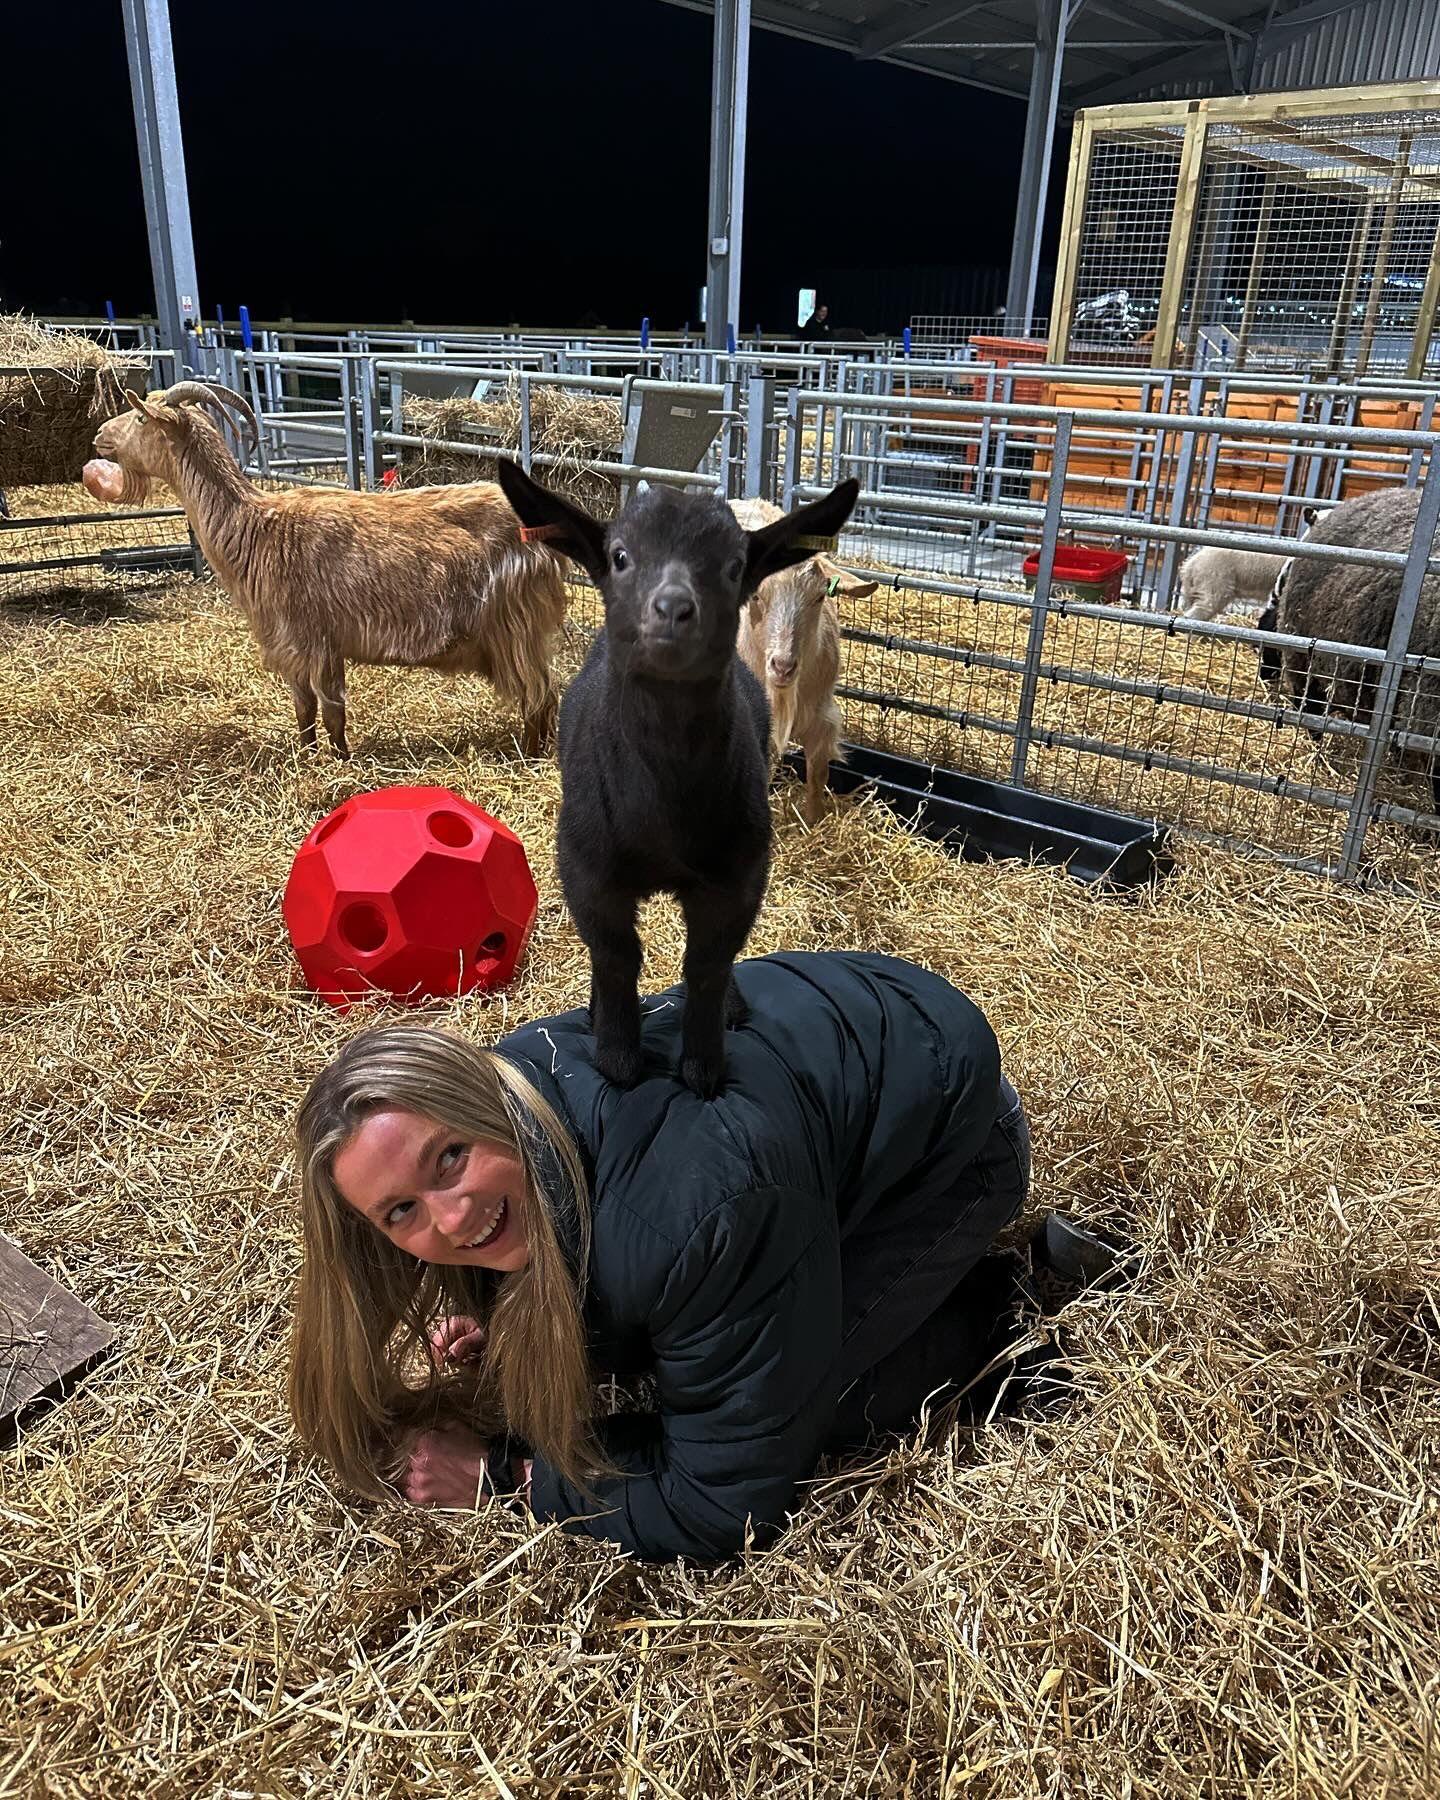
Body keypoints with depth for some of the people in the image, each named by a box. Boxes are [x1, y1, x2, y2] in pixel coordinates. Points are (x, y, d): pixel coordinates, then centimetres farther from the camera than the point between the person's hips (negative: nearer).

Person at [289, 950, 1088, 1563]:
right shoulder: (516, 1077, -20)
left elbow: (723, 1511, -28)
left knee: (778, 1417, -14)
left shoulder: (696, 1216, -43)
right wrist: (501, 1334, -14)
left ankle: (985, 1308, 8)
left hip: (950, 1133, -6)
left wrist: (498, 1473, -22)